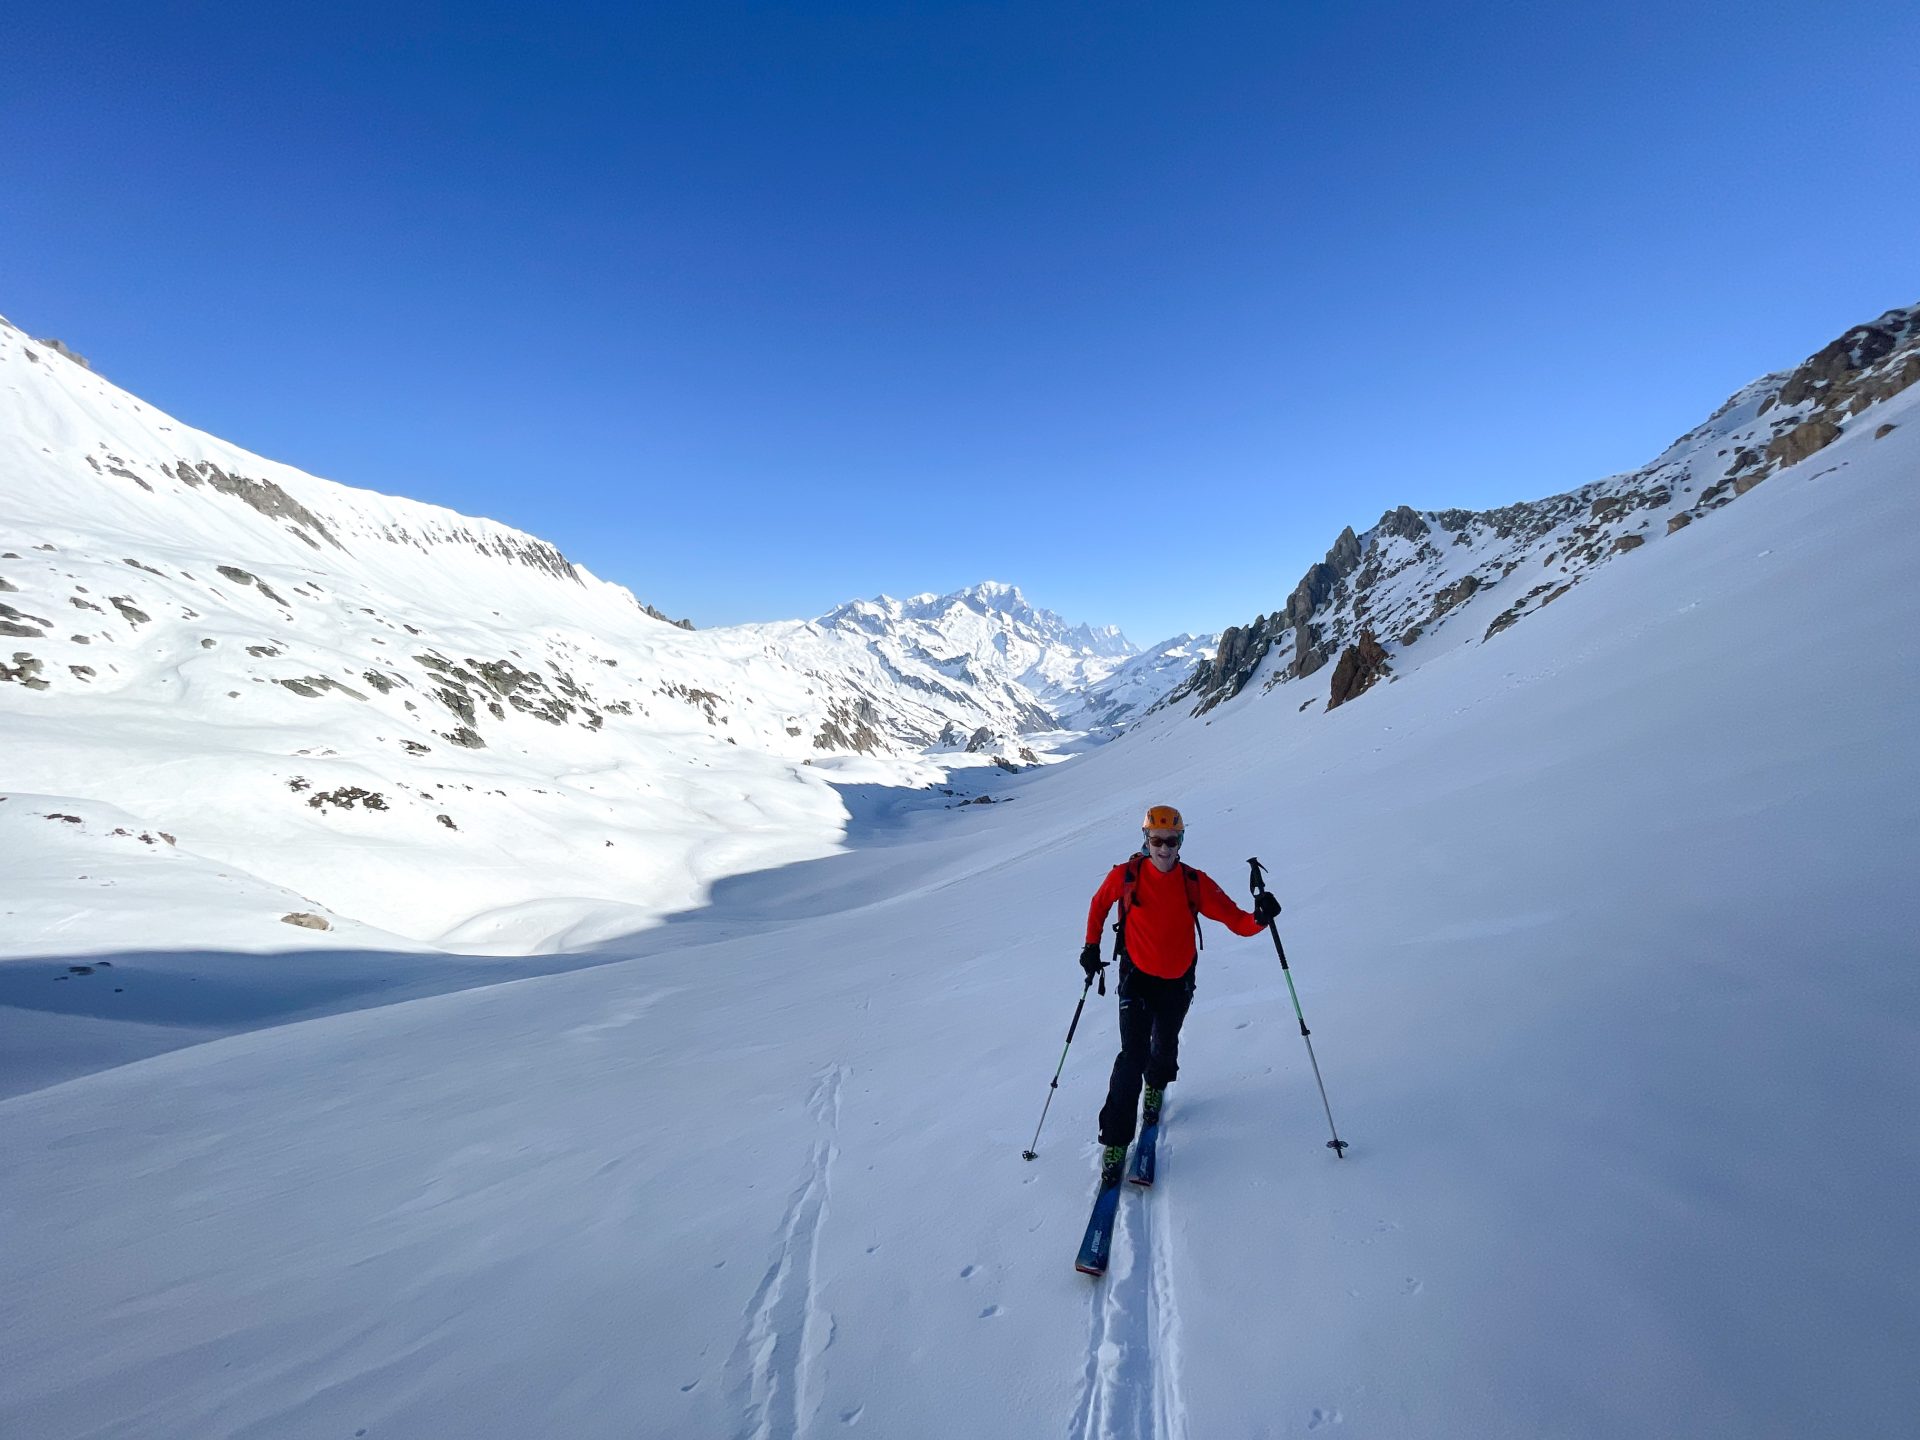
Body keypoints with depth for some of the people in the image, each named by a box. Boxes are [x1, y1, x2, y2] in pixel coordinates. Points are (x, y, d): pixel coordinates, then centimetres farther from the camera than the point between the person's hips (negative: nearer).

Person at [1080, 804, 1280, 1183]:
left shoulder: (1195, 883, -14)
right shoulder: (1125, 877, -16)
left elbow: (1237, 921, -16)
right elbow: (1099, 904, 4)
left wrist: (1259, 917, -36)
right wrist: (1091, 946, 3)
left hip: (1178, 982, 2)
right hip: (1137, 977, -2)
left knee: (1165, 1047, 20)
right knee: (1133, 1055, -12)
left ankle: (1155, 1087, 55)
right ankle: (1114, 1141, 0)